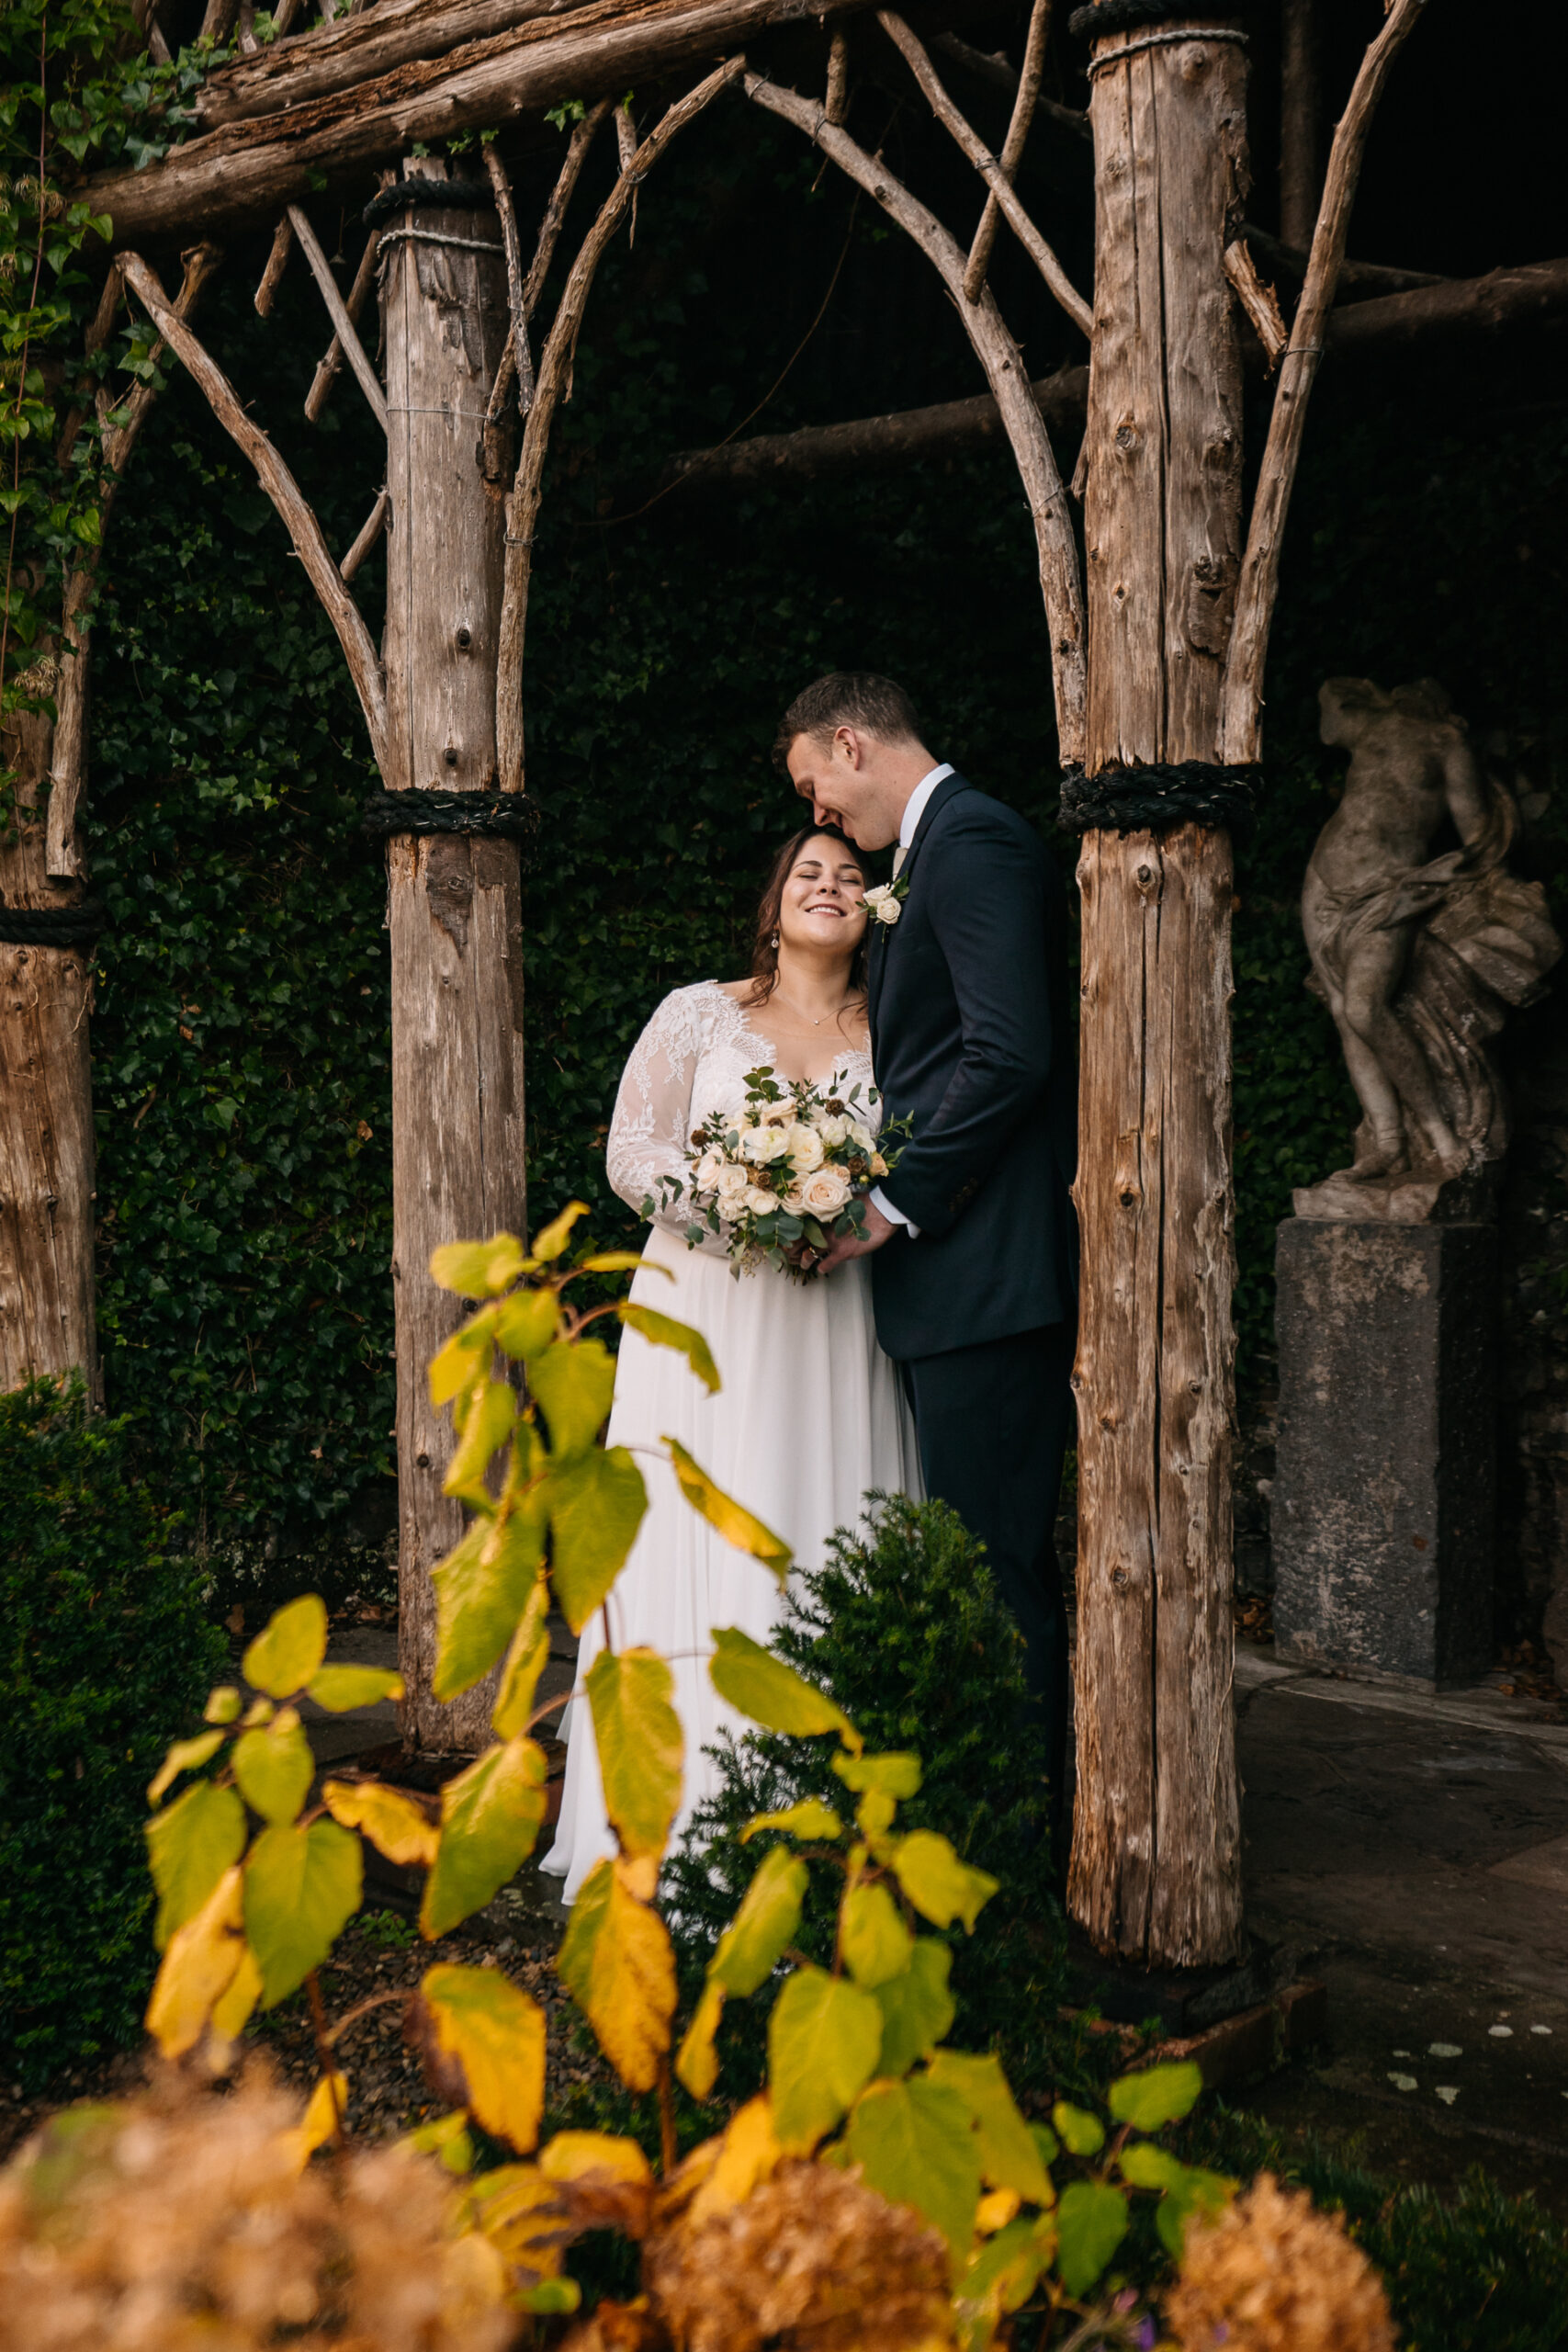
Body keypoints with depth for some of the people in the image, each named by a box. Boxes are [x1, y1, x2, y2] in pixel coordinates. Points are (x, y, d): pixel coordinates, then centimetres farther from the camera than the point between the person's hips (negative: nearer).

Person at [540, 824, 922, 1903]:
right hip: (705, 1317, -1)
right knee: (699, 1557, -5)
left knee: (828, 1562, -2)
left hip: (835, 1332, 1)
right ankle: (684, 1835, -1)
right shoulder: (699, 1014, 8)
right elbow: (632, 1152, 2)